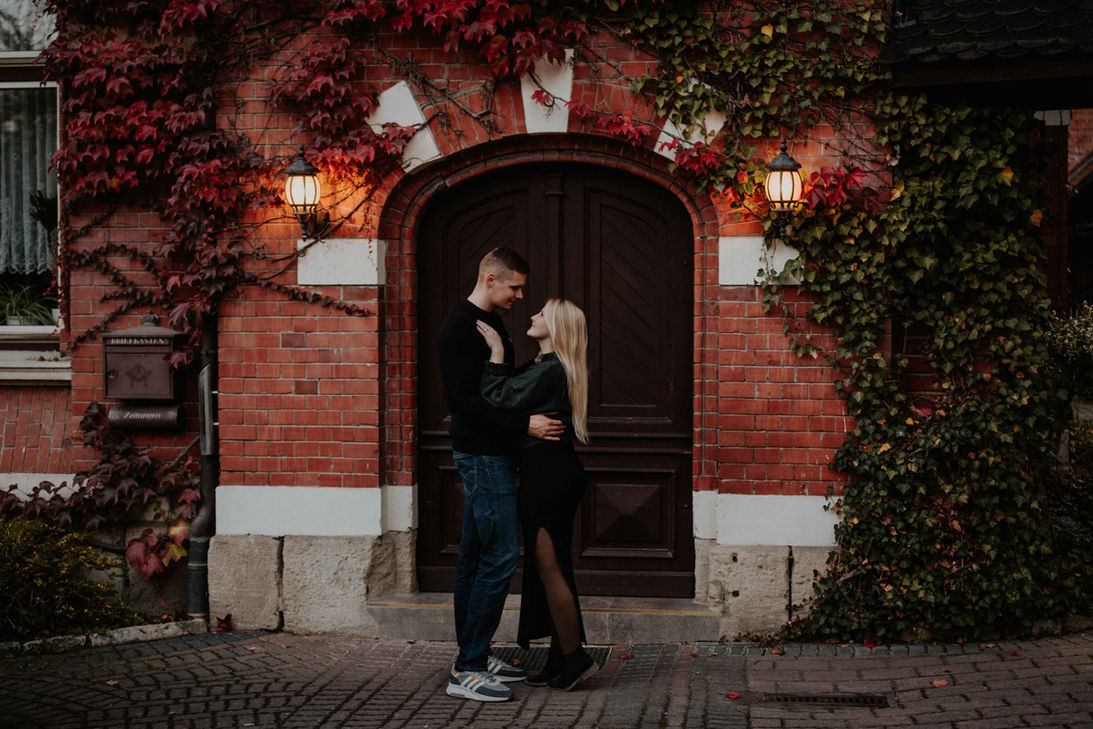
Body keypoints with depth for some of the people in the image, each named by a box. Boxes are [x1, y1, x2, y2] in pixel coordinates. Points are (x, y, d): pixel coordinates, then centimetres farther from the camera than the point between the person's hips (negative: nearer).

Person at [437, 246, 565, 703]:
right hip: (482, 455, -10)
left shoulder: (492, 323, 17)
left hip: (490, 454, 10)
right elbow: (464, 399, -22)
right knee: (500, 555, -12)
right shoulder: (459, 328, -14)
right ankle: (467, 671, -8)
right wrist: (525, 424, -25)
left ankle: (473, 656, 20)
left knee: (475, 555, 12)